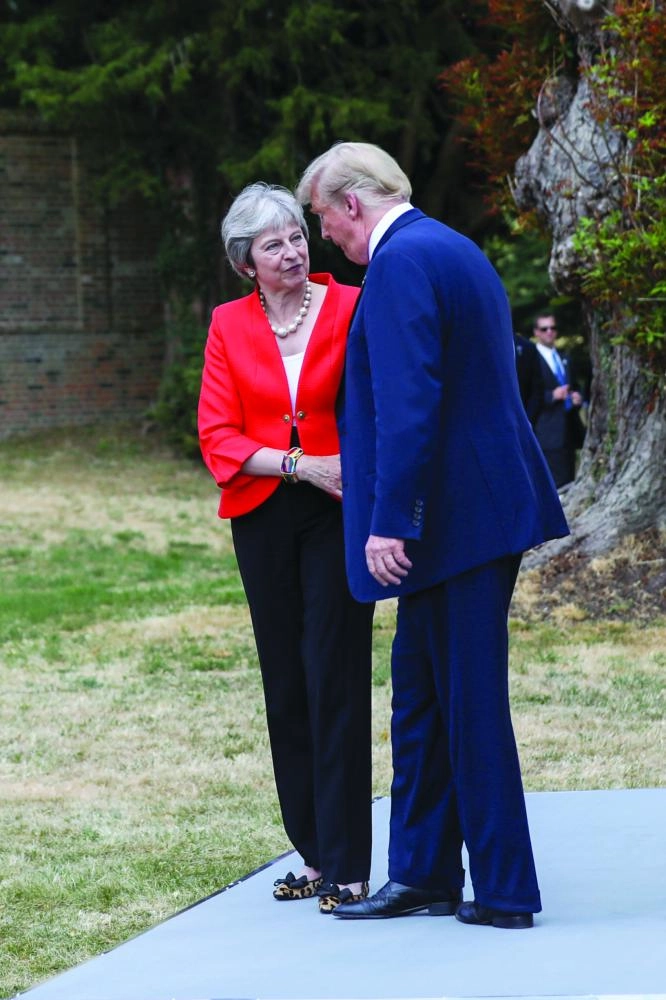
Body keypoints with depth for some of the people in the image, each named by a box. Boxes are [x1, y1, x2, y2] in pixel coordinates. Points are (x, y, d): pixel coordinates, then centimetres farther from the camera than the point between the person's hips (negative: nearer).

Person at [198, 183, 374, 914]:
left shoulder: (350, 308, -3)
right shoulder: (230, 326, 5)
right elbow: (217, 436, 1)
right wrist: (299, 464, -12)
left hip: (339, 514, -3)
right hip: (263, 518, 3)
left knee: (337, 681, -7)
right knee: (286, 683, 7)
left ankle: (346, 866, -4)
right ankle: (313, 853, 16)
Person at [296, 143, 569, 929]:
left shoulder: (401, 262, -15)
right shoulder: (451, 249, 18)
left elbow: (409, 402, -23)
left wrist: (389, 520, -23)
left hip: (455, 513, -10)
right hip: (479, 503, 10)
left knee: (469, 703, -4)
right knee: (419, 691, 16)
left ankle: (504, 892, 2)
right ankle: (422, 874, 23)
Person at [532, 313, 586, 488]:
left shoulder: (564, 360, 21)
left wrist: (576, 398, 6)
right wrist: (552, 396, -22)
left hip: (569, 431, 8)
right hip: (548, 432, -8)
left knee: (568, 483, 7)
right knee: (555, 485, -14)